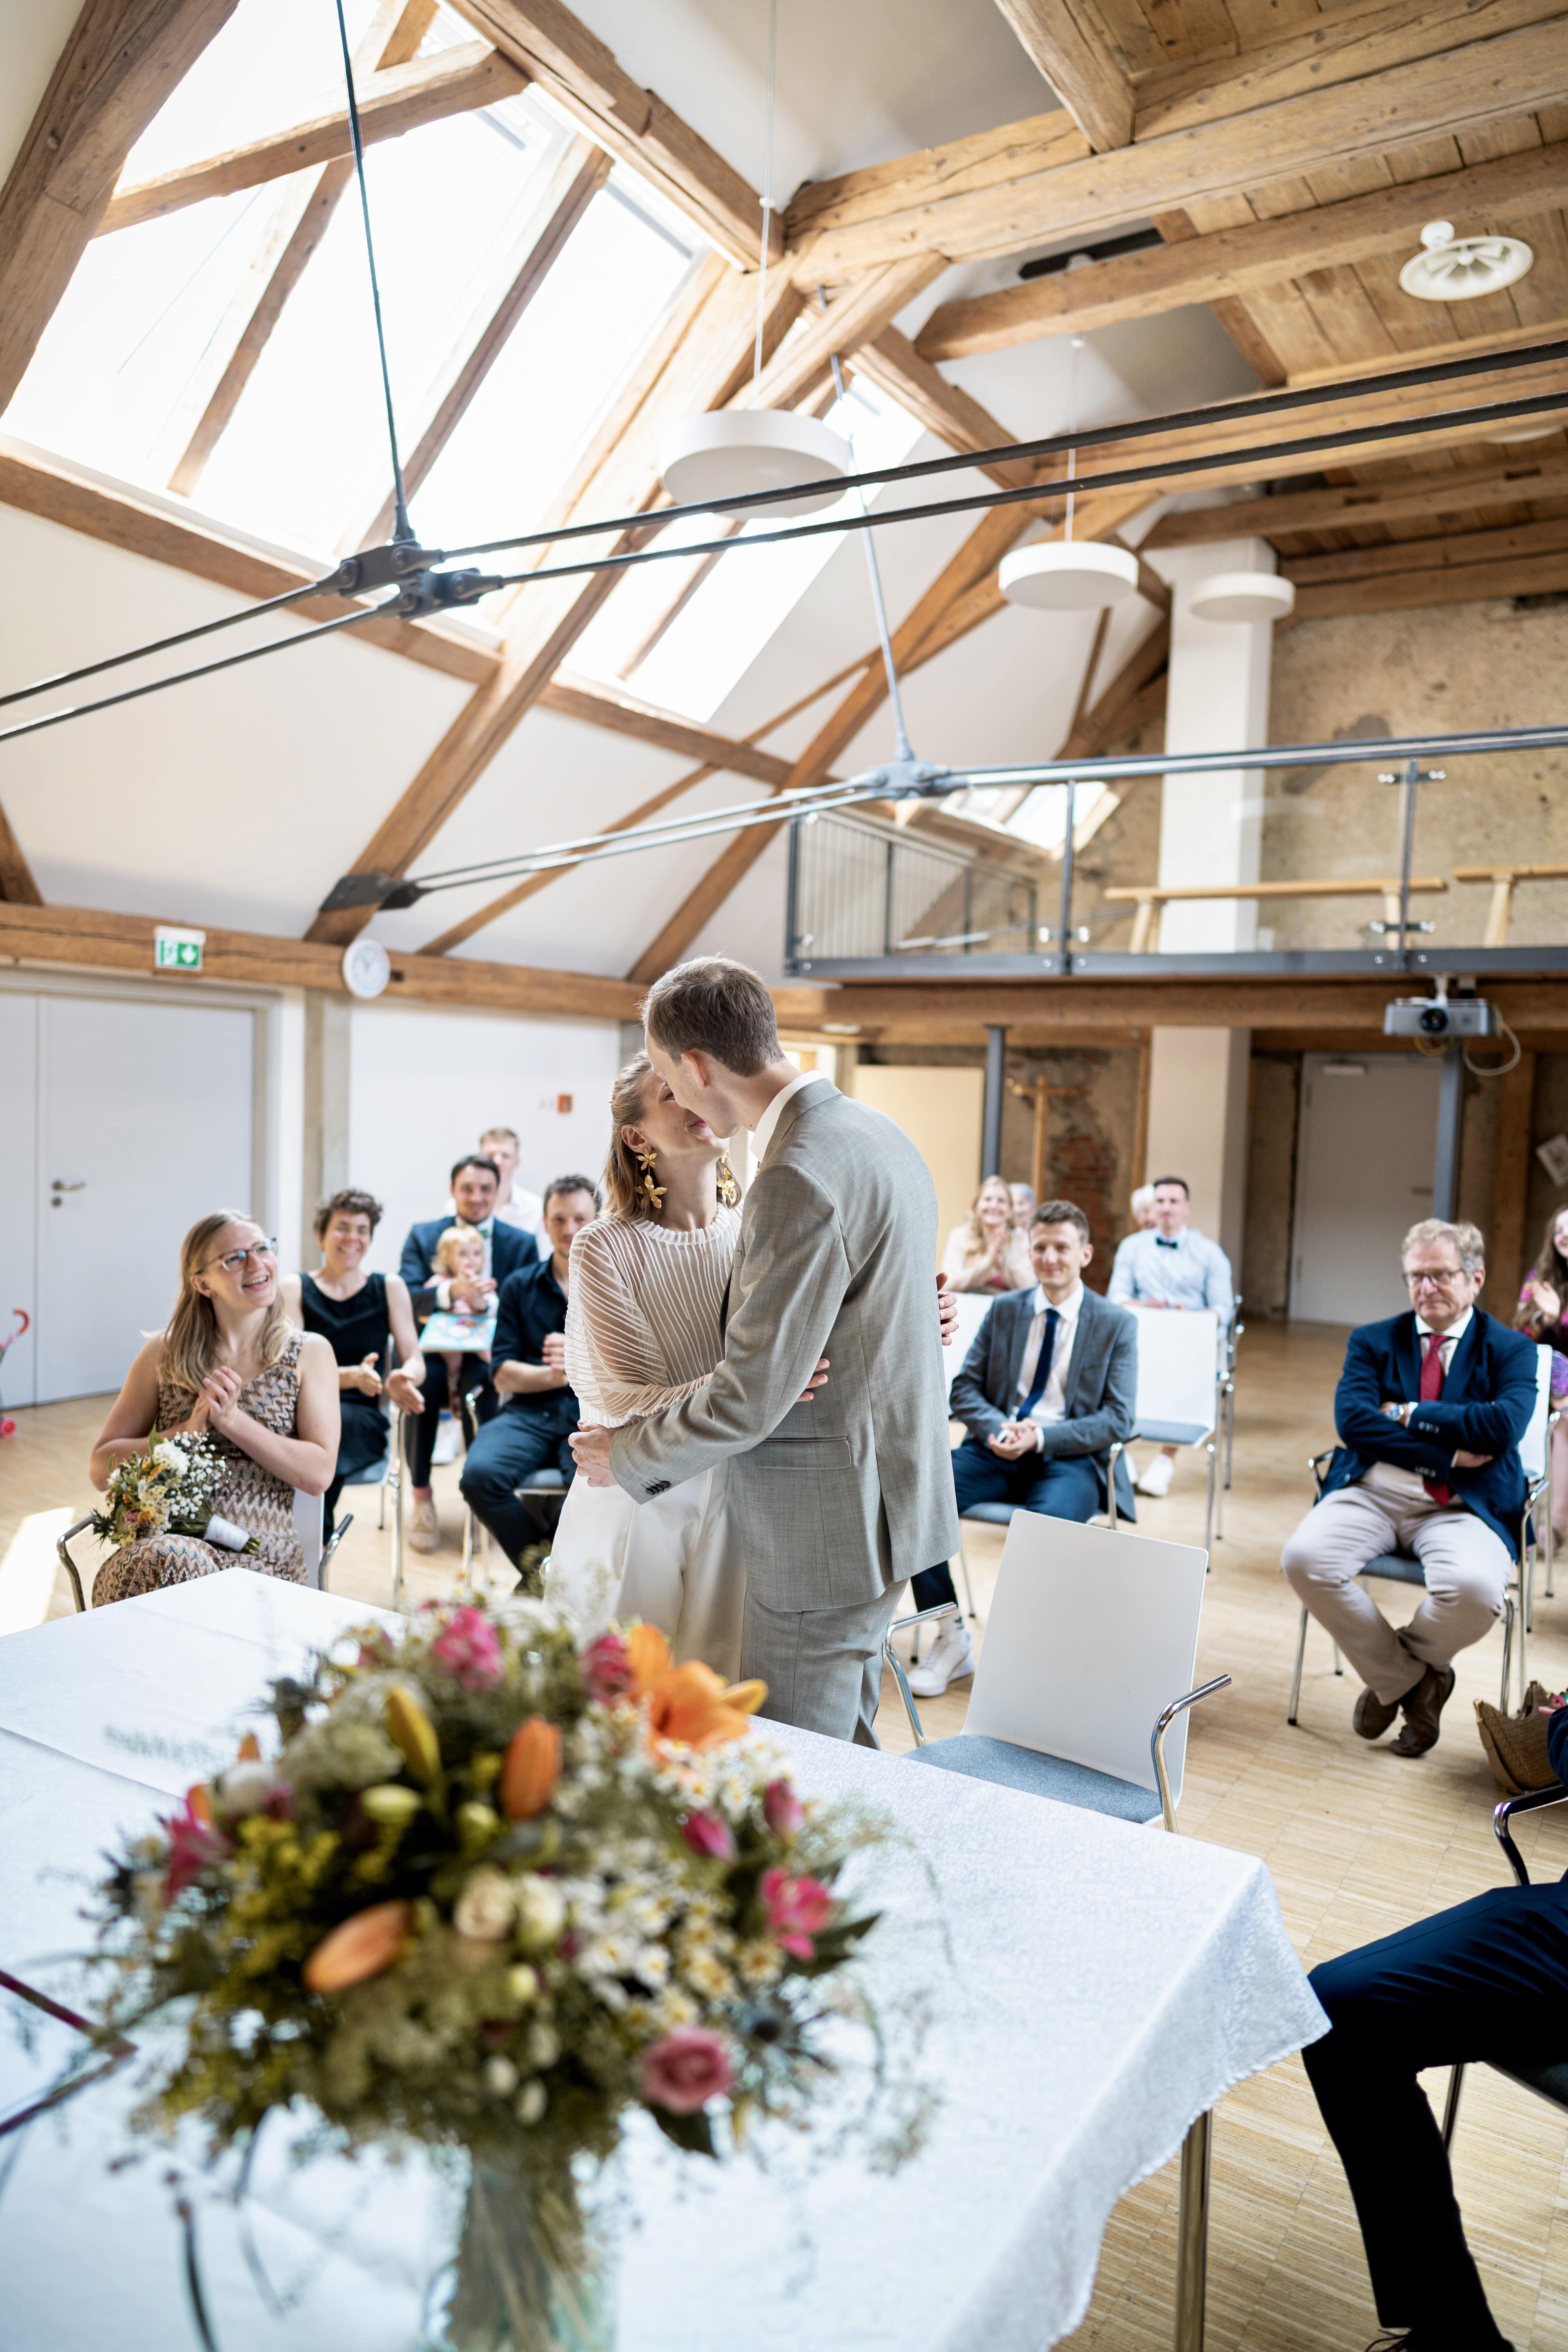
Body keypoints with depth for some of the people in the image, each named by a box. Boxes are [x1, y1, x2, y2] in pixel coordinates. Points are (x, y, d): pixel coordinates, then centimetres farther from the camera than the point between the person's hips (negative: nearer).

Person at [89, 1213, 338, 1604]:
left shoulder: (309, 1353, 8)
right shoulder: (164, 1353, 11)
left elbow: (319, 1475, -2)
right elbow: (101, 1468, 8)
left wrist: (232, 1419, -11)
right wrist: (188, 1432, -9)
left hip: (258, 1557, -1)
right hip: (163, 1540, 1)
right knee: (165, 1560, -36)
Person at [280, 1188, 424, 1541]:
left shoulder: (390, 1287, 11)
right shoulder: (295, 1287, 8)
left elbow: (415, 1361, 6)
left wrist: (403, 1379, -21)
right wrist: (352, 1376, -24)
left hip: (362, 1419, 0)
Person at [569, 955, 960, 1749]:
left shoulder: (798, 1177, -25)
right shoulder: (876, 1132, 7)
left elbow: (752, 1394, -23)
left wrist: (625, 1458, -8)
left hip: (823, 1527, -10)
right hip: (877, 1500, 10)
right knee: (846, 1750, 22)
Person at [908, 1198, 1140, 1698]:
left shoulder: (1116, 1325, 5)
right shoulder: (1004, 1311, 14)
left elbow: (1118, 1420, -2)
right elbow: (963, 1390, 10)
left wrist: (1041, 1437, -16)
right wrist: (997, 1427, -13)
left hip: (1071, 1459, -3)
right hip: (996, 1450, 3)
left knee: (1050, 1520, -37)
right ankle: (951, 1639, -8)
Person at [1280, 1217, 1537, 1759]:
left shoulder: (1509, 1349, 7)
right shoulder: (1372, 1341, 12)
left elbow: (1504, 1427, -13)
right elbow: (1352, 1420, -6)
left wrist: (1409, 1414, -8)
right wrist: (1448, 1455, -13)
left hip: (1462, 1507, -2)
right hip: (1371, 1493, 2)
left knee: (1475, 1587, -34)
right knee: (1303, 1557, -27)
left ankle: (1404, 1666, 4)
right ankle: (1404, 1679, -1)